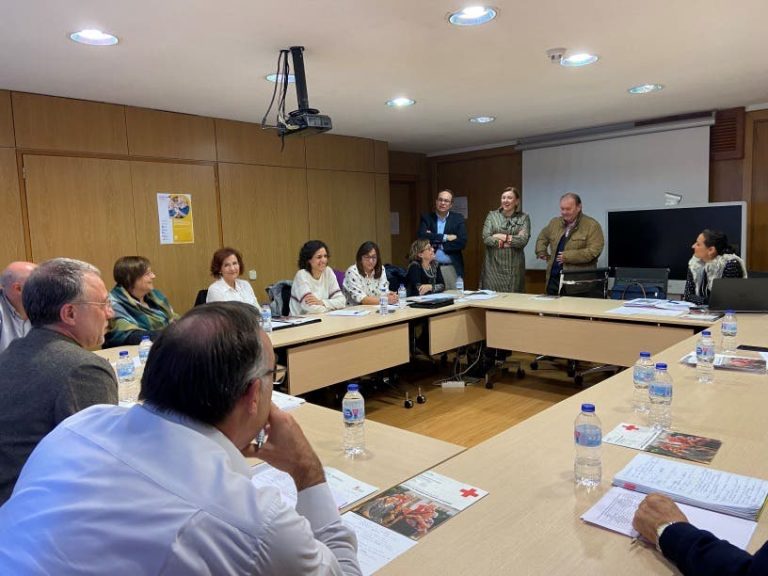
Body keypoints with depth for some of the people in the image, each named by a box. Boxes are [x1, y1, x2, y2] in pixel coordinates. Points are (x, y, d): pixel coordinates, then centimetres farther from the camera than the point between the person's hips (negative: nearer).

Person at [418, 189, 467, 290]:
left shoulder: (458, 219, 6)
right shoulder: (426, 218, 7)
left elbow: (462, 242, -6)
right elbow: (421, 236, -10)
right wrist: (445, 237, -12)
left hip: (452, 268, 1)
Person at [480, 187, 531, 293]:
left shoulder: (524, 217, 6)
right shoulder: (492, 215, 7)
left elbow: (523, 240, -8)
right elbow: (486, 238, -6)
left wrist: (502, 237, -9)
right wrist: (512, 240, -7)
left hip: (514, 267, 0)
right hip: (494, 265, 0)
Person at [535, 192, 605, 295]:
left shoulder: (592, 226, -6)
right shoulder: (554, 223, 13)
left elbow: (594, 251, -16)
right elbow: (542, 237, 31)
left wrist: (567, 256, -18)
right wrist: (541, 253, 15)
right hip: (553, 279, 6)